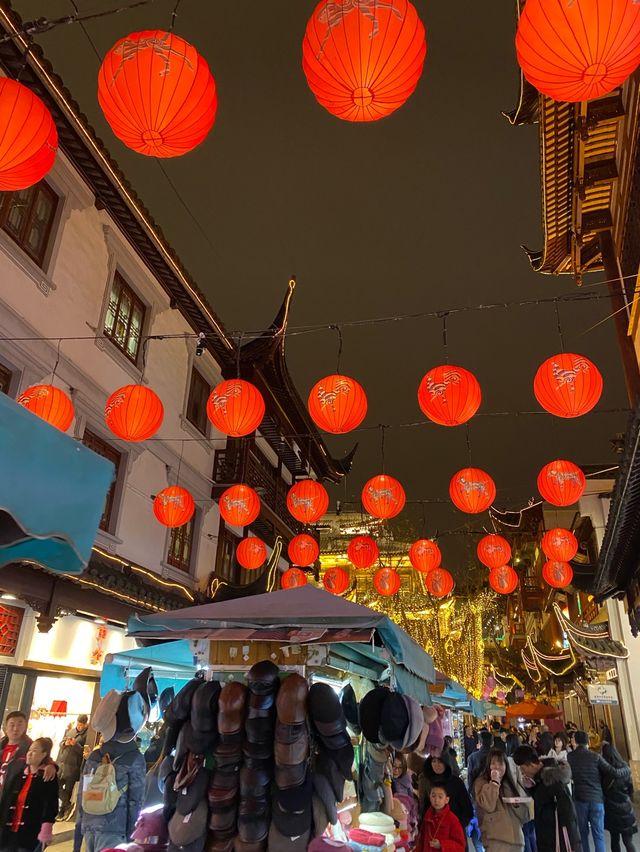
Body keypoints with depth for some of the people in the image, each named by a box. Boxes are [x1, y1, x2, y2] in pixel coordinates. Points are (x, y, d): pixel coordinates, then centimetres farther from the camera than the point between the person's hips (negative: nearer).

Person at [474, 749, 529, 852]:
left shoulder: (511, 784, 17)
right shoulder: (482, 782, 1)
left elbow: (525, 816, 17)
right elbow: (488, 806, -18)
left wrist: (516, 805, -3)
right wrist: (494, 782, -13)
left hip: (516, 838, 6)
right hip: (496, 838, -5)